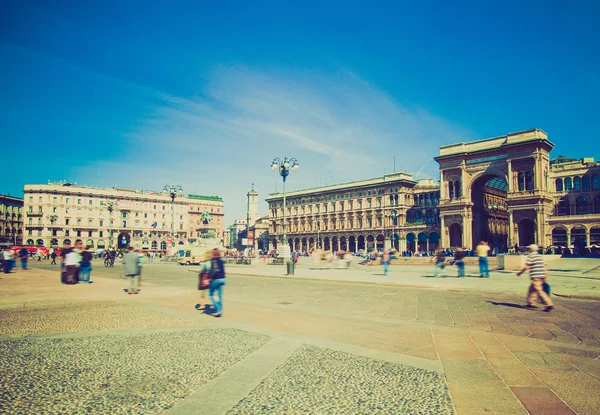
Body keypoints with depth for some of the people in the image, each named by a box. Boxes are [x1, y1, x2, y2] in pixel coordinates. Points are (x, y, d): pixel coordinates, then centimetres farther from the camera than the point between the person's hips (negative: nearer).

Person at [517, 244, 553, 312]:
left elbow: (526, 267, -11)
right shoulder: (540, 256, 16)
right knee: (532, 289, 19)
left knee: (539, 291, -9)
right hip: (542, 276, 9)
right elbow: (545, 267, 15)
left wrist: (520, 272, 3)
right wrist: (546, 277, 19)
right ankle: (531, 303, 24)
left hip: (535, 277, -9)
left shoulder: (531, 256, -7)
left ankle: (549, 304, -17)